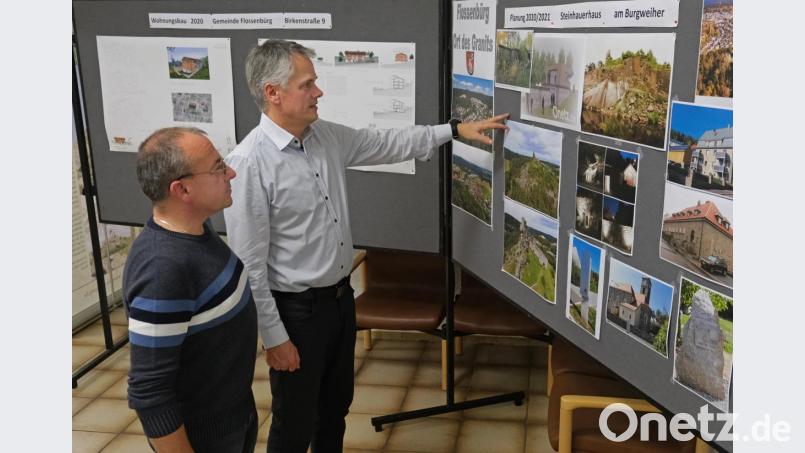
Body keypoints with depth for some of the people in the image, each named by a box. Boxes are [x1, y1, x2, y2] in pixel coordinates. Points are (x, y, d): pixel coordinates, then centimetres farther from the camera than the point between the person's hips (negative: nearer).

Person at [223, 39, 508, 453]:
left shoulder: (327, 136, -1)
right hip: (296, 308, -7)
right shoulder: (249, 163, -24)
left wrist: (455, 129, 13)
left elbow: (389, 144, 14)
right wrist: (274, 336, -18)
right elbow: (250, 263, -21)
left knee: (336, 403, 24)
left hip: (340, 295, 8)